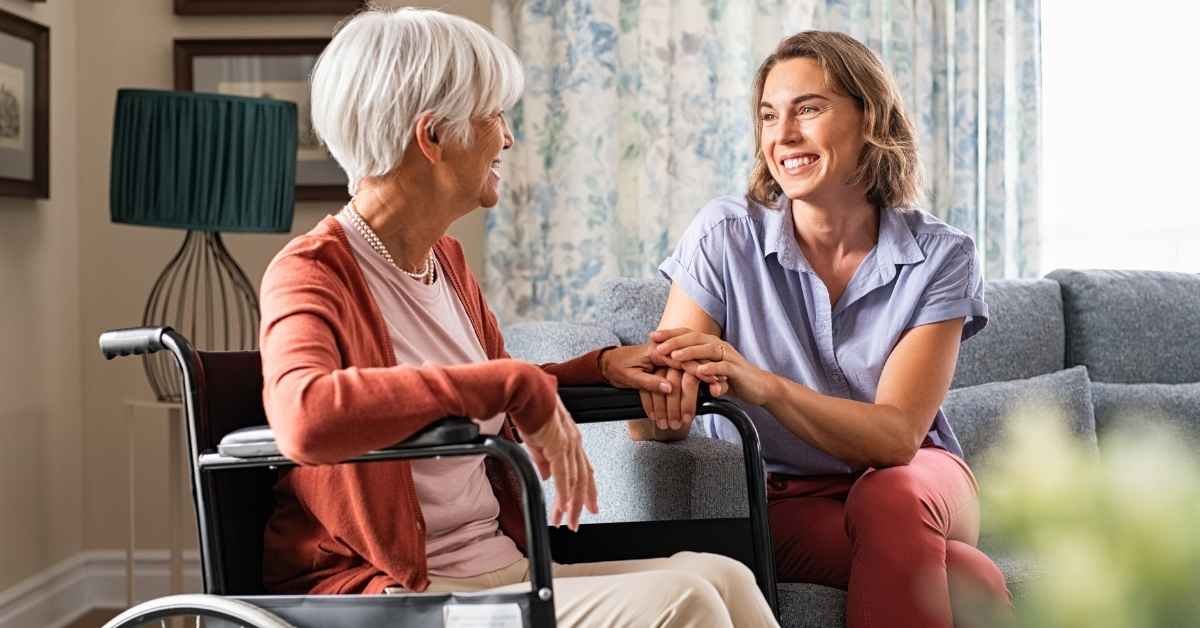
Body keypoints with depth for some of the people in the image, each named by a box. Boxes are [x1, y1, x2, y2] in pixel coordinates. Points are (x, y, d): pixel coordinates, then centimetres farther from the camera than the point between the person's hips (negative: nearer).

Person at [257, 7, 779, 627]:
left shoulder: (446, 259, 13)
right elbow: (306, 419, -35)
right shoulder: (312, 272, -11)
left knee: (719, 576, -14)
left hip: (504, 566, 8)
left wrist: (603, 365, 12)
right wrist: (516, 385, -30)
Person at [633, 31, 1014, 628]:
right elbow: (649, 427, -14)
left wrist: (765, 386, -36)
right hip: (780, 503, -2)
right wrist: (667, 396, -39)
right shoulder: (725, 235, -9)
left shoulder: (939, 256, -8)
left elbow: (897, 437, -19)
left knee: (888, 500, -34)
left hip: (914, 483, 3)